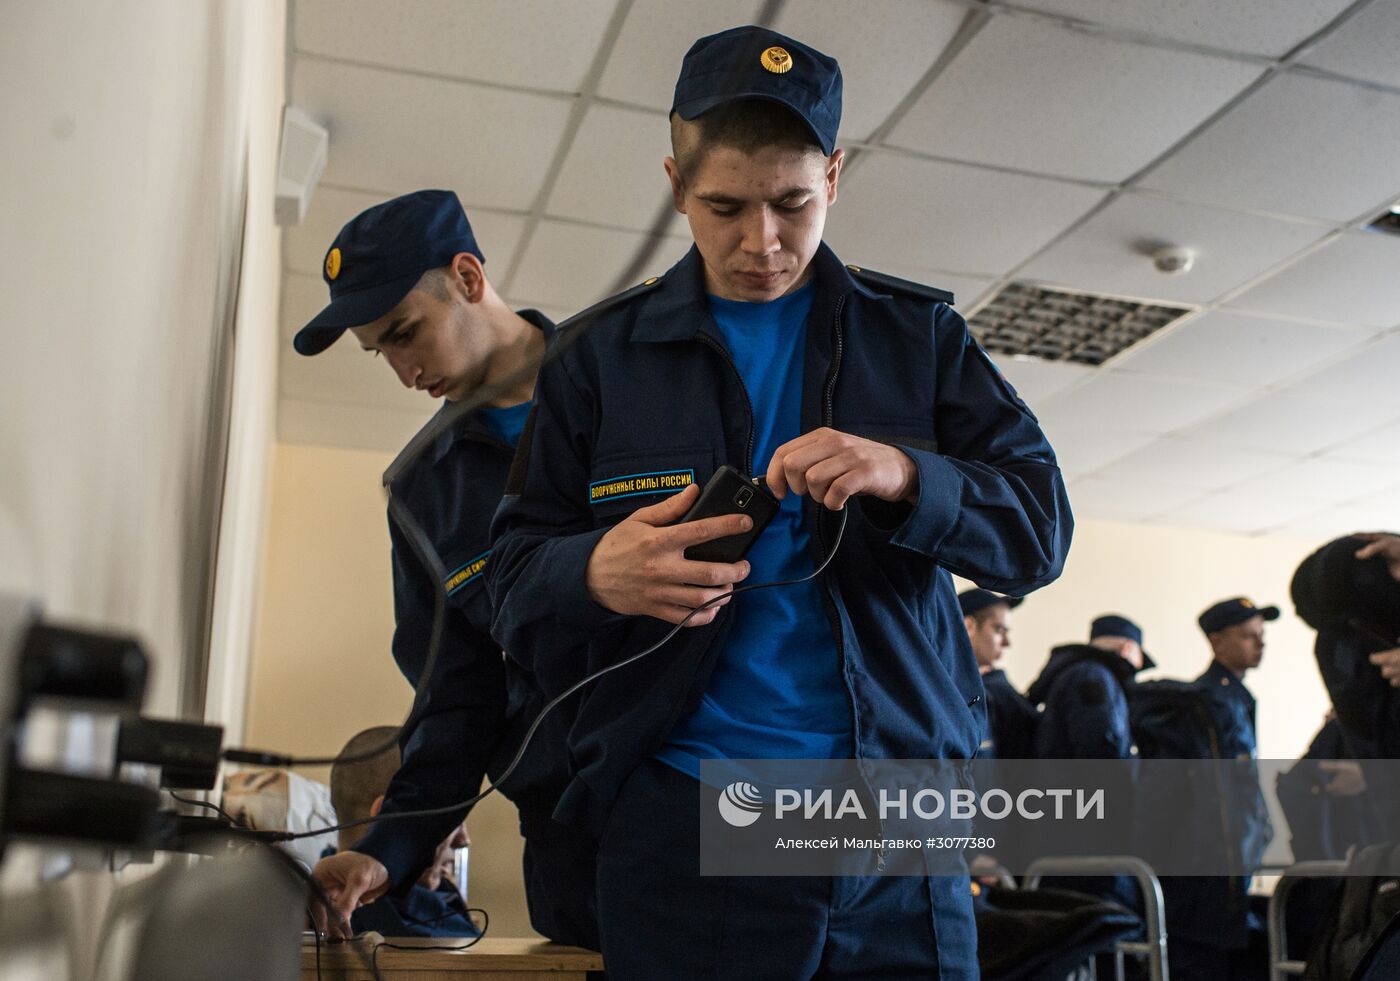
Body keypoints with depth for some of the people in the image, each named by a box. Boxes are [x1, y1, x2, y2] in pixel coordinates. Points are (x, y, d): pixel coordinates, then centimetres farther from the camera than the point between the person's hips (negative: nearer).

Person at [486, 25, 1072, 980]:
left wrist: (907, 477, -18)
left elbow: (1041, 528, 2)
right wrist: (596, 575, -19)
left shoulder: (919, 335, 7)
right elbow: (517, 583, 5)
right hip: (679, 821, 0)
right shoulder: (604, 354, 6)